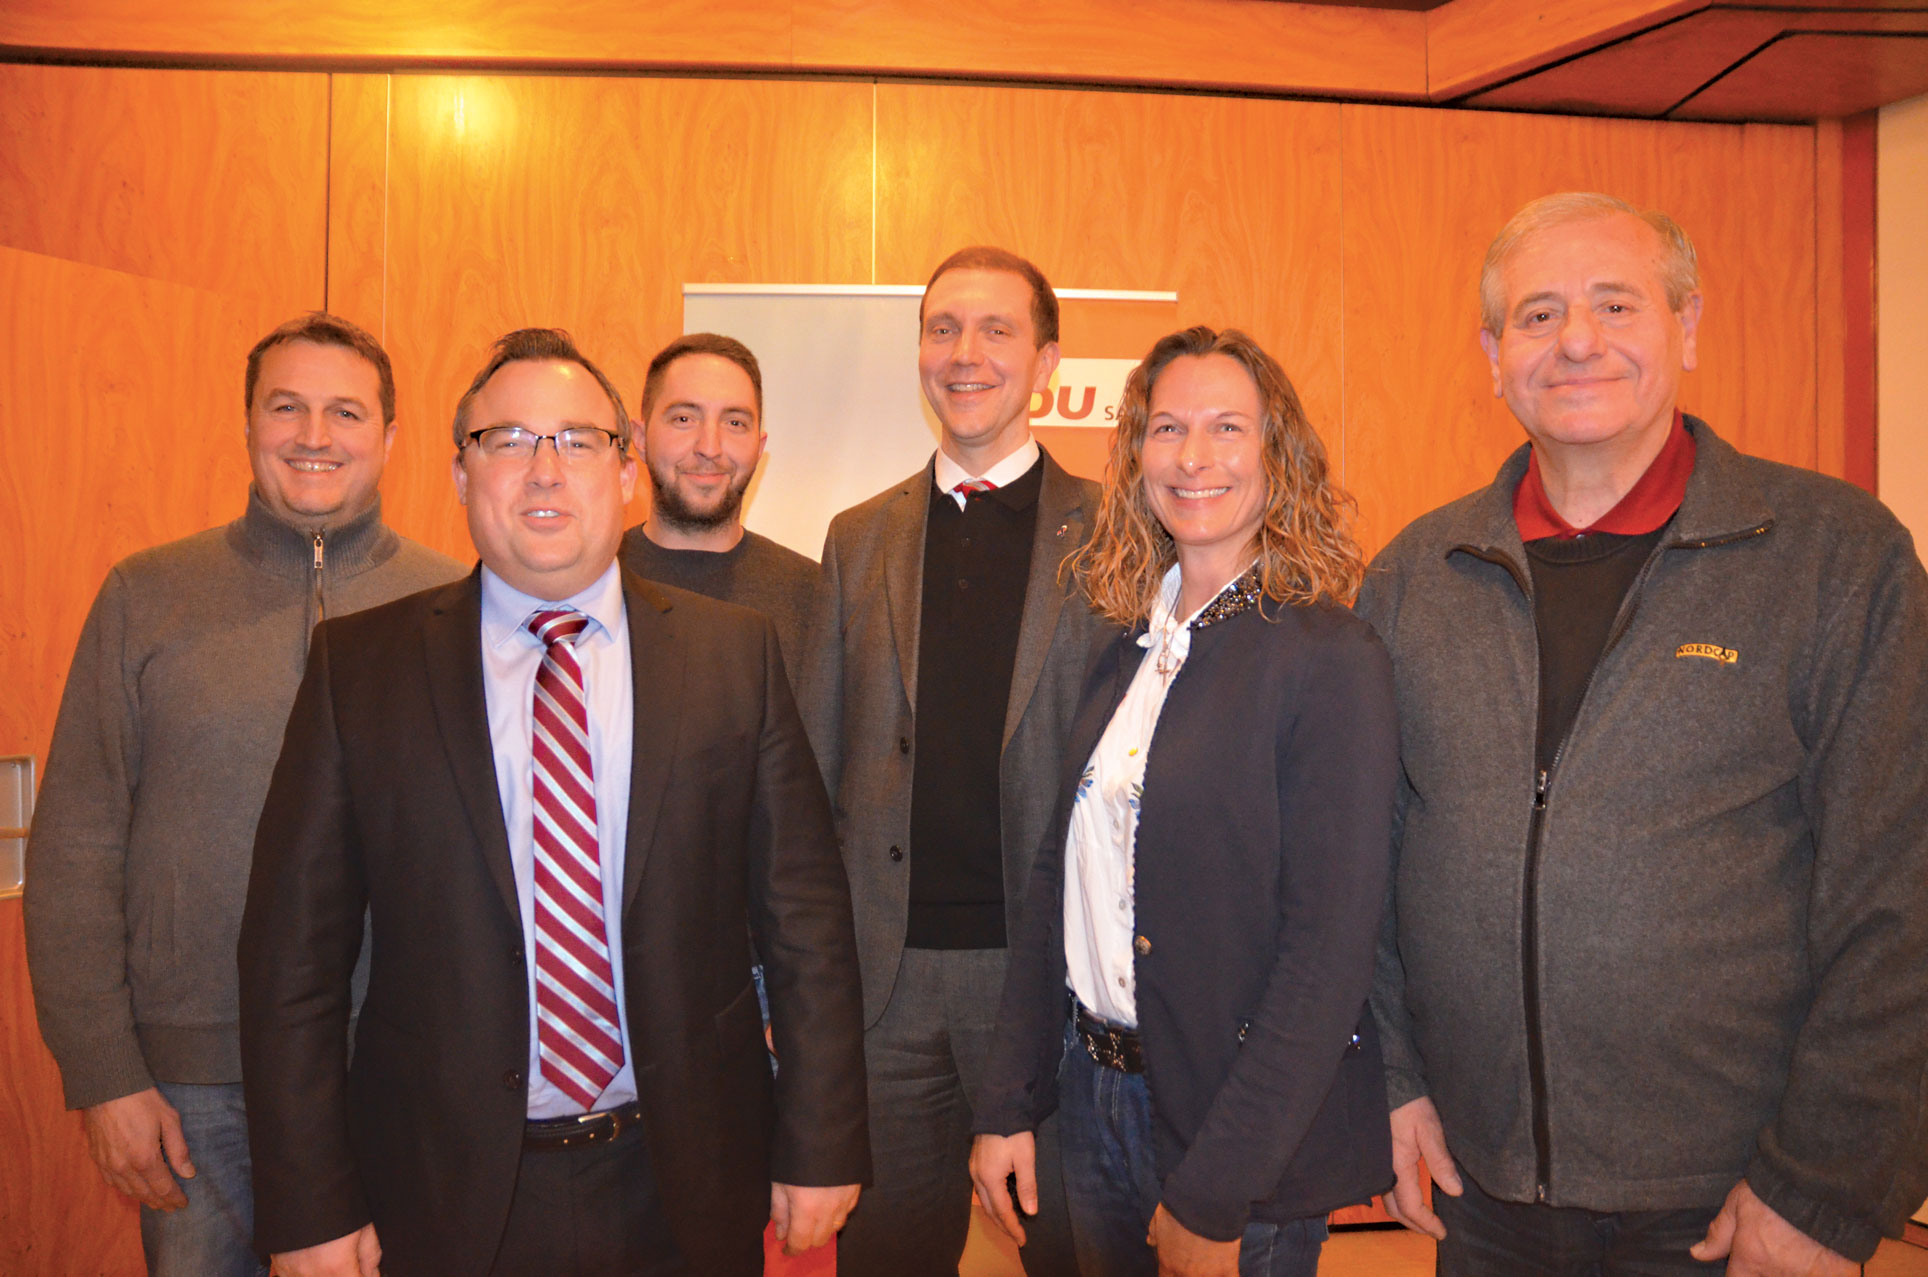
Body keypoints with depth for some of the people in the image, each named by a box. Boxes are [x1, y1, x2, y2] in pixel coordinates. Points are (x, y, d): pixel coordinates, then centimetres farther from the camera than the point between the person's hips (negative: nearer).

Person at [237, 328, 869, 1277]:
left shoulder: (734, 653, -2)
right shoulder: (359, 664, -3)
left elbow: (805, 915, -1)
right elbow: (294, 946, -3)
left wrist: (822, 1147, -2)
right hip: (444, 1198, 0)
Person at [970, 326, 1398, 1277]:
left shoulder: (1330, 658, -15)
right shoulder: (1124, 650, 4)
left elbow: (1330, 951, -18)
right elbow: (1059, 877, 7)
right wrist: (1008, 1105, 4)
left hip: (1249, 1133, -6)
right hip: (1091, 1092, 6)